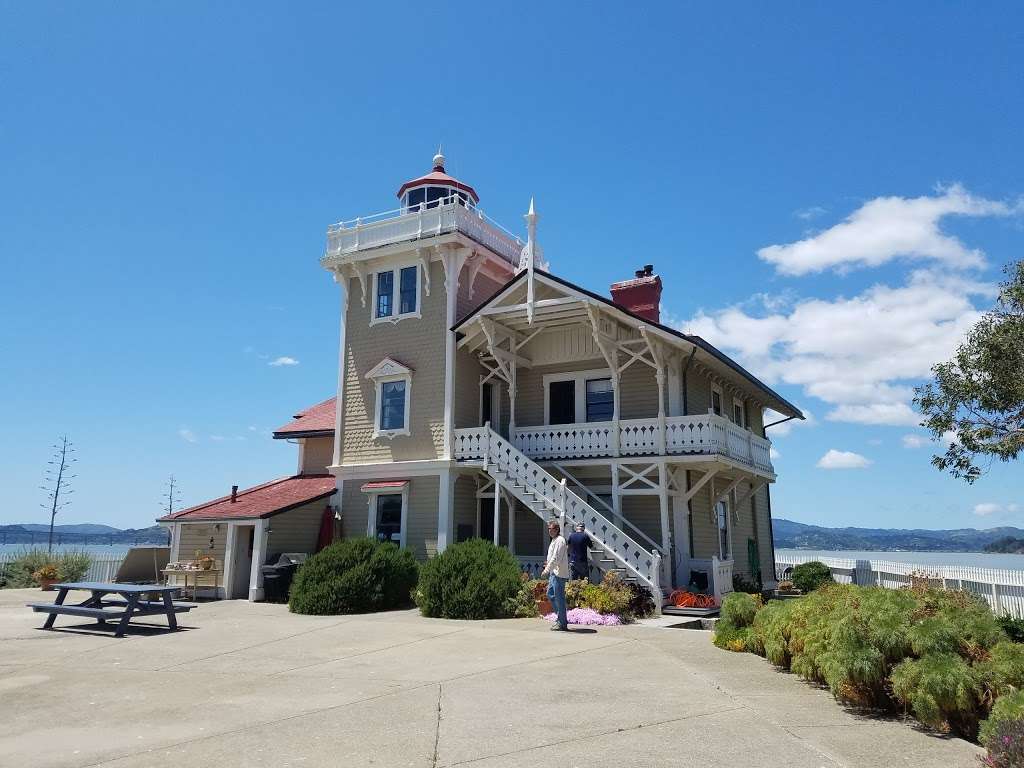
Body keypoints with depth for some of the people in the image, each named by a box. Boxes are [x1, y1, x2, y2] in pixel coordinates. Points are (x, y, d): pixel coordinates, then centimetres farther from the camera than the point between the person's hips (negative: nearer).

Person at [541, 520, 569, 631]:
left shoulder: (559, 541, -14)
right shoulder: (554, 540, 17)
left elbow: (556, 558, -21)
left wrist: (547, 569, -21)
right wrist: (549, 565, 16)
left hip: (559, 573, -11)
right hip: (553, 573, 11)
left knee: (559, 597, -6)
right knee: (550, 594, 16)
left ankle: (562, 624, 0)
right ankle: (561, 618, 24)